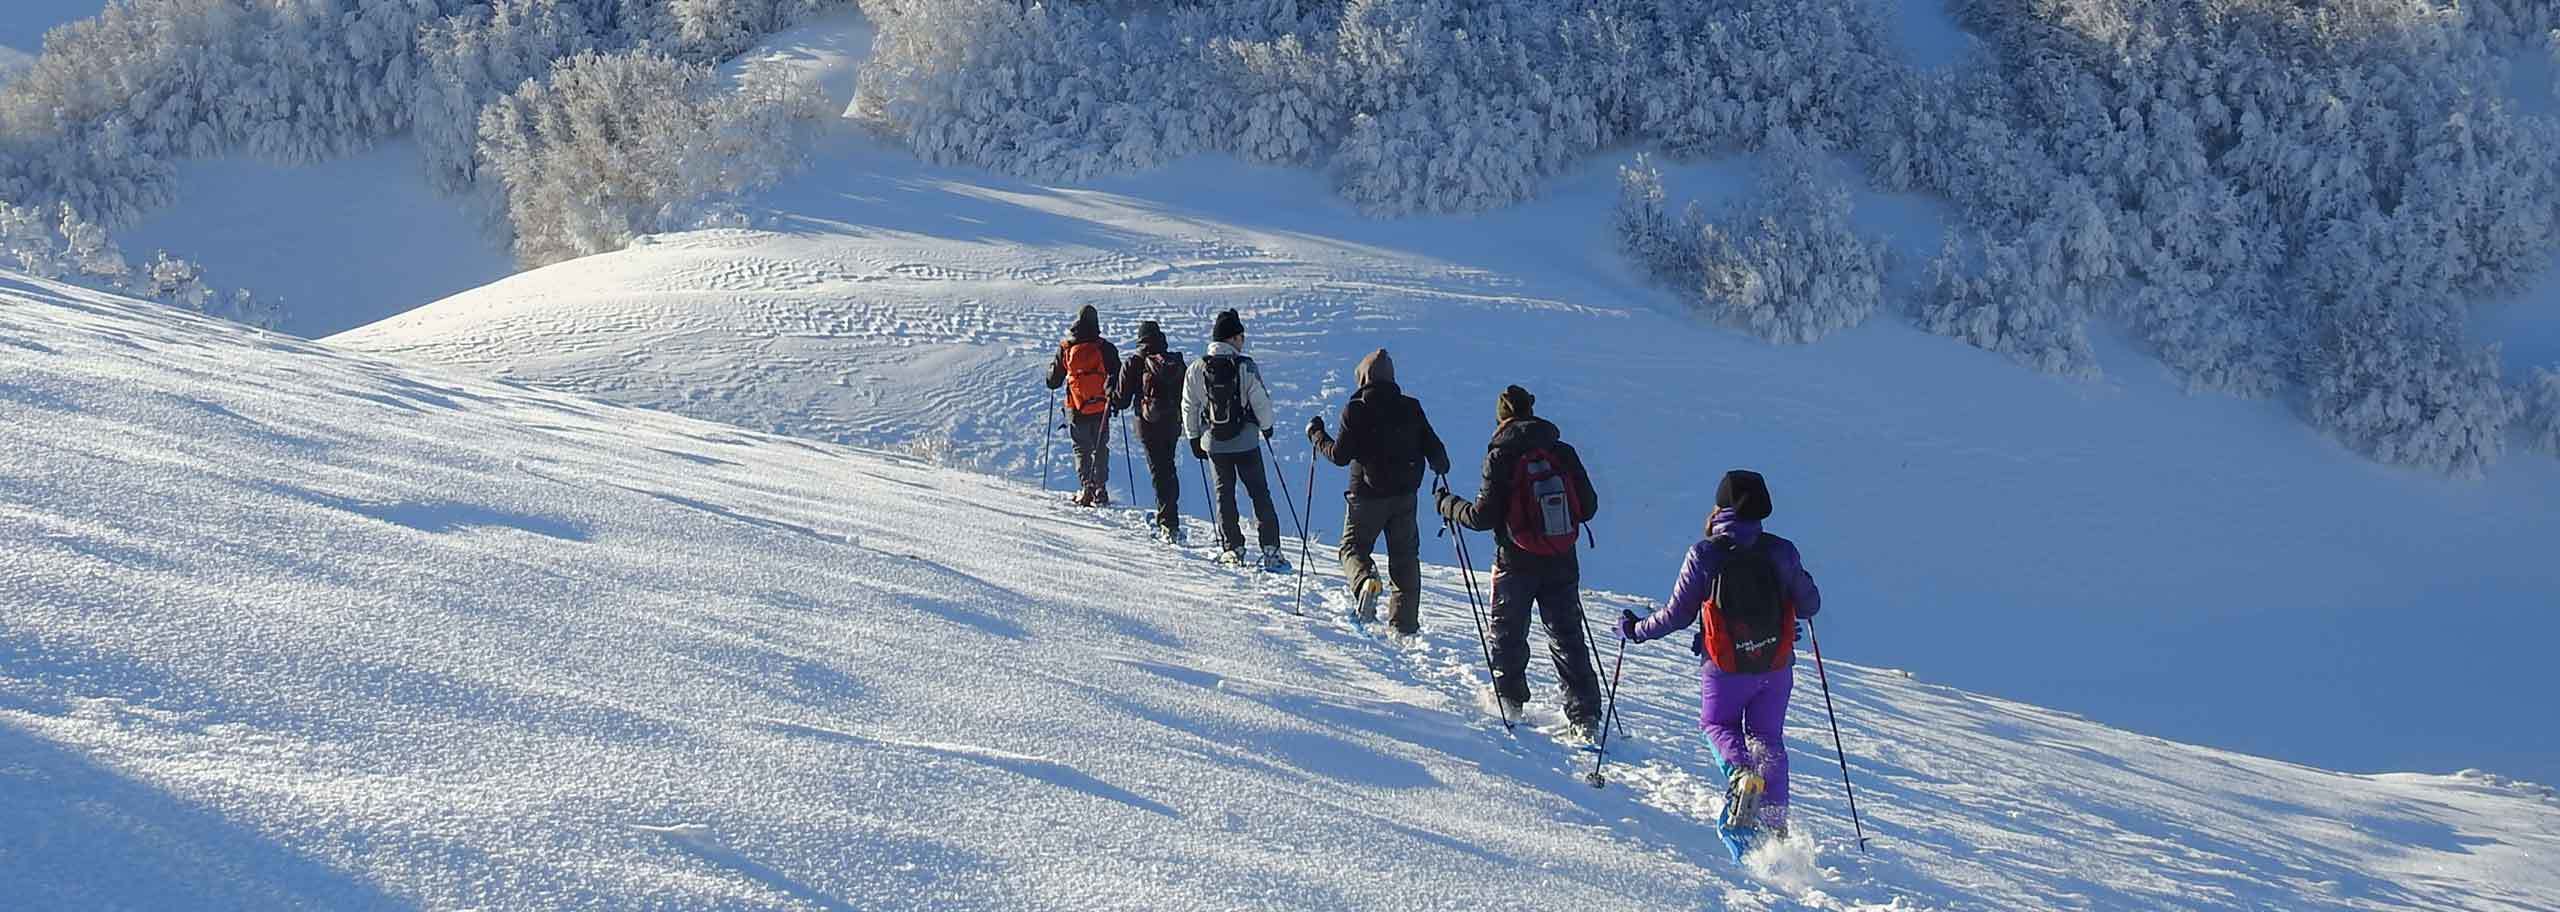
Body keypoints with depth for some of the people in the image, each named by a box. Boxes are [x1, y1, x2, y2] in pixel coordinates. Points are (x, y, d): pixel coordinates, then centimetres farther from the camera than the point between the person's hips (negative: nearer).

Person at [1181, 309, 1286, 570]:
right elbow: (1261, 402, -9)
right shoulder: (1246, 367, -14)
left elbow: (1189, 408, 2)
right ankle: (1270, 550, 0)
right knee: (1259, 493, 5)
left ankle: (1231, 549, 12)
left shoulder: (1196, 369, -4)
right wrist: (1266, 427, 11)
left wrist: (1194, 438, 14)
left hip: (1213, 443, 3)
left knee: (1224, 493, 14)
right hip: (1246, 441, -2)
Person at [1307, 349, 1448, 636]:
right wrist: (1441, 466, 23)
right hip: (1404, 494, 3)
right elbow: (1433, 448, 0)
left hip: (1367, 495, -3)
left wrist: (1316, 434, 5)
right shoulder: (1411, 408, -2)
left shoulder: (1355, 410, -11)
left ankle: (1364, 579, -22)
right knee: (1404, 556, 13)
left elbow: (1340, 455, -11)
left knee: (1352, 548, 12)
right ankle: (1405, 621, 12)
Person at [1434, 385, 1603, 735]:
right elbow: (1589, 507, 4)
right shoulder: (1564, 453, -1)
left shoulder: (1500, 457, -11)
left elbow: (1483, 516, -12)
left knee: (1508, 634, 17)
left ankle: (1509, 700, 21)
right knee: (1568, 638, 9)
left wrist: (1449, 506, 5)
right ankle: (1585, 713, 3)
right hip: (1562, 564, 3)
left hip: (1516, 564, -3)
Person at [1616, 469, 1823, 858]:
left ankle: (1741, 772, -9)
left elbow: (1677, 615, -6)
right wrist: (1797, 583, 27)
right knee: (1768, 738, 18)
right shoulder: (1782, 551, -6)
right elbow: (1809, 606, 4)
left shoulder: (1704, 555, -12)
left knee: (1717, 723, 22)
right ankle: (1774, 823, 13)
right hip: (1777, 667, 2)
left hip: (1726, 669, -2)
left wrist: (1635, 630, 10)